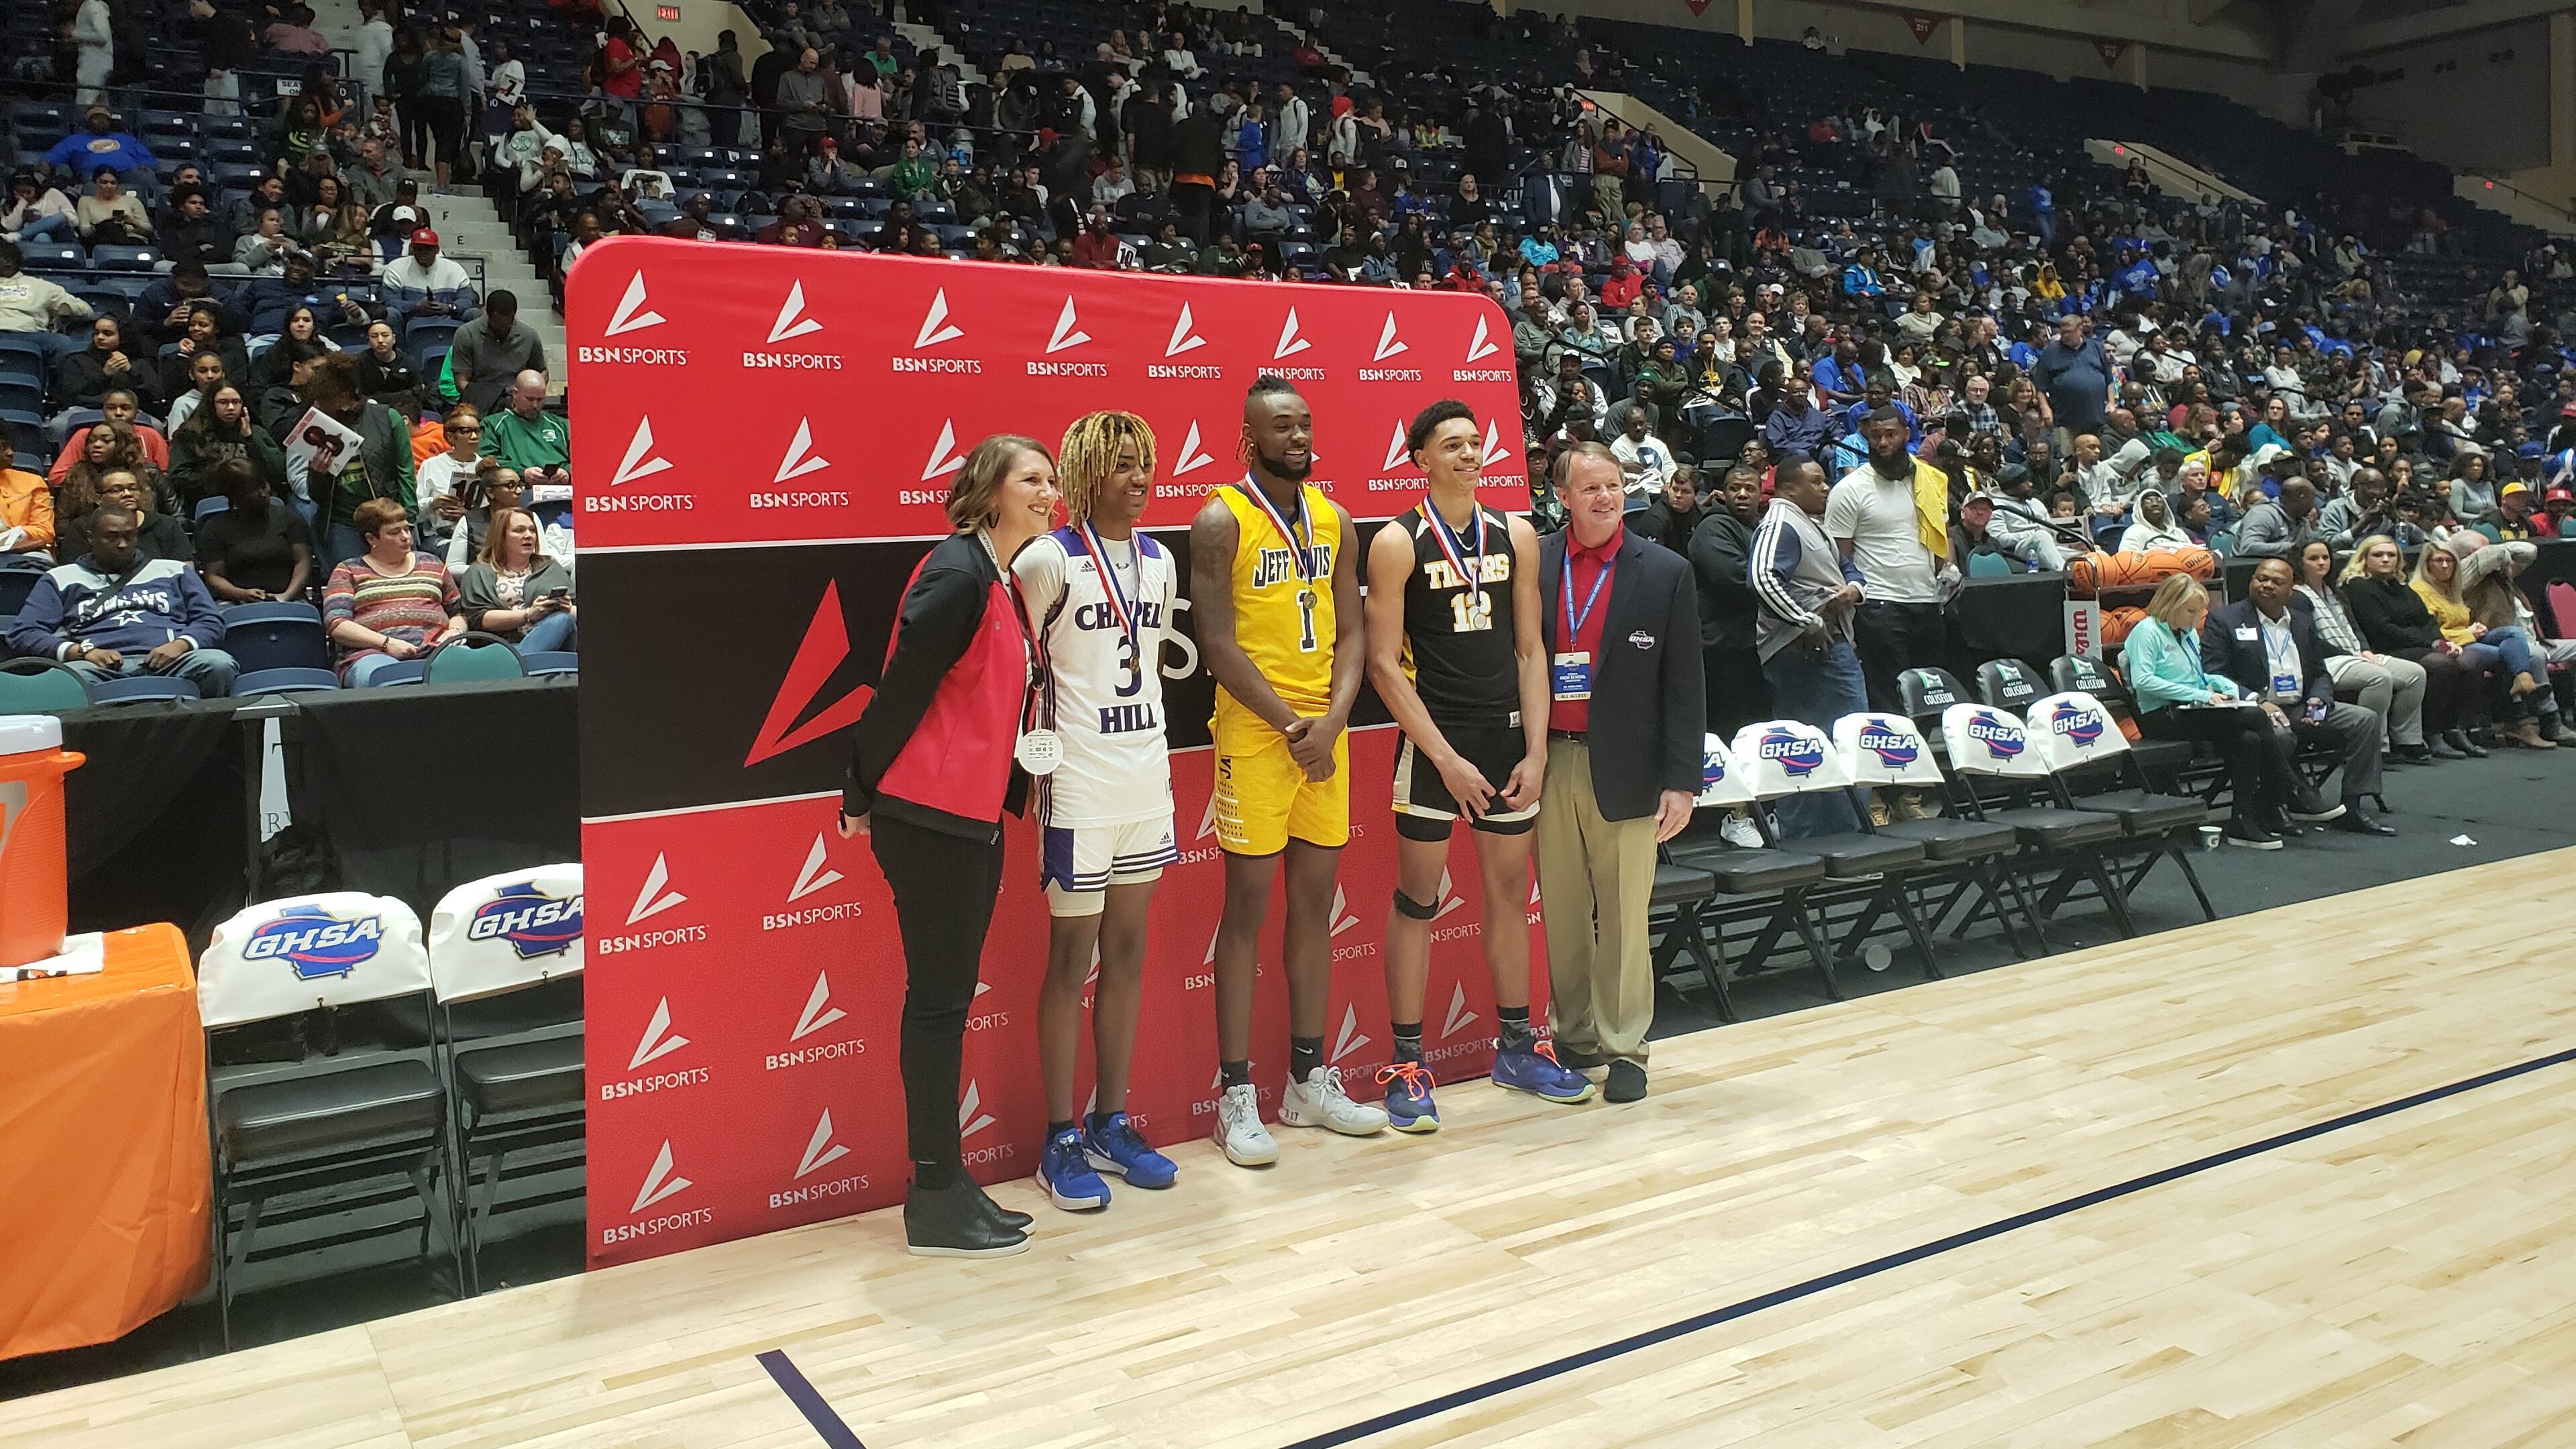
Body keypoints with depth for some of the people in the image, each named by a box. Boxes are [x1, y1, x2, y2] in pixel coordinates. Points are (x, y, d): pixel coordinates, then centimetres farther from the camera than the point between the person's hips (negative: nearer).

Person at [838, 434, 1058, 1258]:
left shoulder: (1004, 581, 13)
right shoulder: (957, 577, -16)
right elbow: (900, 690, -15)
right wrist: (862, 799, -7)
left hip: (973, 818, 9)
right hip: (928, 817, -9)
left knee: (949, 999, 13)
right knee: (938, 999, -1)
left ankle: (944, 1183, 23)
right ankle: (936, 1202, 10)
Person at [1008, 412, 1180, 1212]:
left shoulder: (1159, 560, 10)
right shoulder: (1049, 559, -10)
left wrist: (1153, 749, 14)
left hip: (1147, 779, 6)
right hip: (1079, 784, -6)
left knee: (1127, 952, 11)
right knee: (1072, 959, 1)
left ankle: (1112, 1123, 22)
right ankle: (1061, 1140, 11)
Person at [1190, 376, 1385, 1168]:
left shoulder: (1334, 518, 11)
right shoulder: (1221, 520, -7)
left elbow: (1350, 633, 8)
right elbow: (1218, 643, -13)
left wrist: (1332, 719, -7)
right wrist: (1289, 725, -15)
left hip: (1326, 732, 6)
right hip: (1255, 735, -6)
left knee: (1315, 902, 11)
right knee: (1247, 907, -1)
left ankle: (1309, 1080, 23)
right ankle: (1236, 1095, 7)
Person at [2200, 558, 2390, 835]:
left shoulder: (2304, 622, 20)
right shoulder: (2223, 620, 1)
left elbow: (2320, 674, 21)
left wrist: (2318, 700, -3)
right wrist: (2258, 701, -21)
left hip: (2302, 708, 6)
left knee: (2366, 720, -10)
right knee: (2277, 734, -38)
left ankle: (2353, 808, -9)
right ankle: (2296, 799, -18)